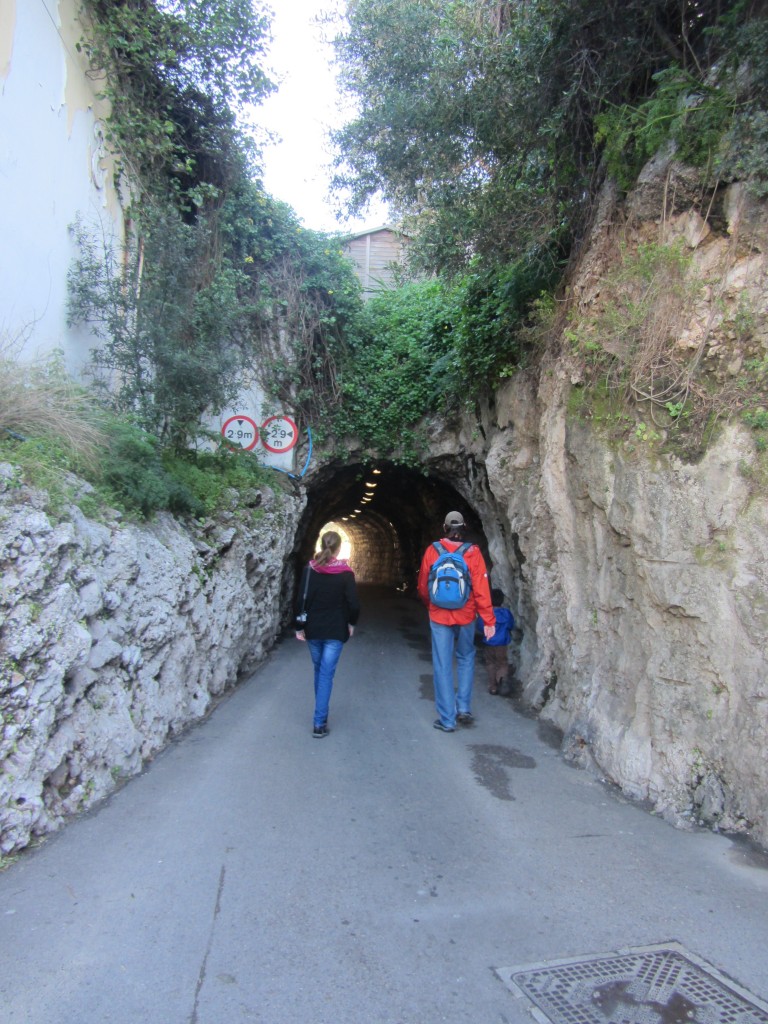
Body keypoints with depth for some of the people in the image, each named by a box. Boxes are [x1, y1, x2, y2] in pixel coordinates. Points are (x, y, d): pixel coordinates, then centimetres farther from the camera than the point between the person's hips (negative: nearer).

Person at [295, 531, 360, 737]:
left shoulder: (309, 570, -4)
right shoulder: (345, 573, -9)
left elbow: (301, 600, -5)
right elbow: (353, 604, -10)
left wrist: (300, 626, 3)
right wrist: (351, 623, 7)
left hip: (313, 629, 3)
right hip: (335, 631, -2)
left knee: (319, 671, 19)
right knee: (326, 674, 1)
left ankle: (320, 716, 32)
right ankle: (319, 722, -3)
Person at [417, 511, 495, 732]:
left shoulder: (432, 551, -5)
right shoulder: (473, 553, -8)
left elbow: (422, 587, 2)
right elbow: (481, 589, -11)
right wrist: (488, 620, -6)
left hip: (439, 617, 0)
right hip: (466, 617, 0)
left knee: (442, 666, 6)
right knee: (466, 659, 21)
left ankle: (447, 719, 10)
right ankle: (464, 708, 17)